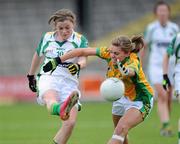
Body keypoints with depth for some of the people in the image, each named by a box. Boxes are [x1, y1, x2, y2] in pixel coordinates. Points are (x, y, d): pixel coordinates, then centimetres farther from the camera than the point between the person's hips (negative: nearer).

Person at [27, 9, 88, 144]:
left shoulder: (80, 40, 5)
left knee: (70, 122, -16)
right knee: (50, 99, -40)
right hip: (48, 78, -1)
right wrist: (31, 76, 39)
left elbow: (83, 60, -13)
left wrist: (78, 66, -36)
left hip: (69, 81, 1)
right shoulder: (47, 38, 12)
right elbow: (38, 56, 30)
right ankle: (61, 109, -76)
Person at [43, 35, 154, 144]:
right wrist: (58, 60, -13)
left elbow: (132, 71, -60)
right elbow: (83, 52, -12)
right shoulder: (109, 53, -18)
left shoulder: (133, 62, -35)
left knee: (121, 129, -27)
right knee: (118, 131, 19)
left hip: (140, 101, -7)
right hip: (123, 97, 8)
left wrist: (126, 71, -84)